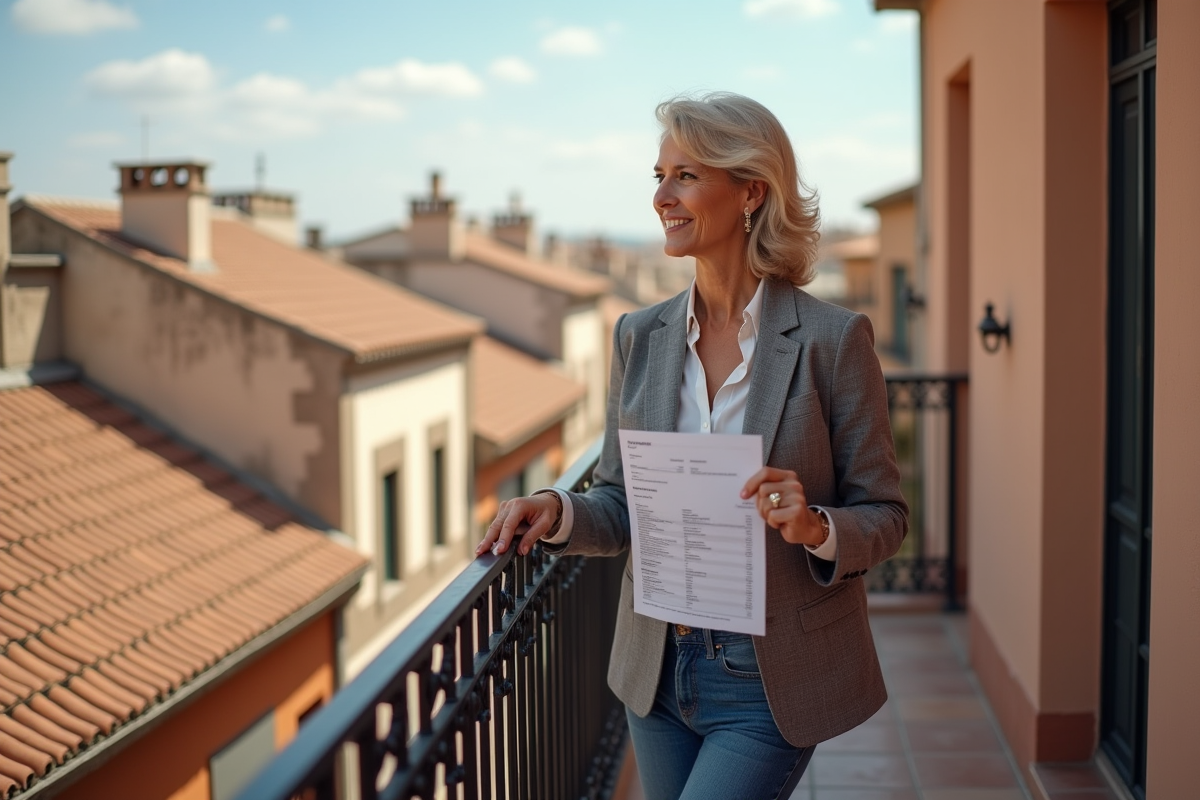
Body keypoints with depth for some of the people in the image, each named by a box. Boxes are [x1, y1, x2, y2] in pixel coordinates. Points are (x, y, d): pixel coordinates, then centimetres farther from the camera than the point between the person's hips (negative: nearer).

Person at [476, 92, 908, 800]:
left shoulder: (834, 338, -11)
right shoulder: (641, 336, 2)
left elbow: (884, 516, -6)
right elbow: (621, 506, 8)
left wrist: (815, 526, -26)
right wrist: (559, 511, -13)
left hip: (769, 684, -5)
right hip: (660, 669, 5)